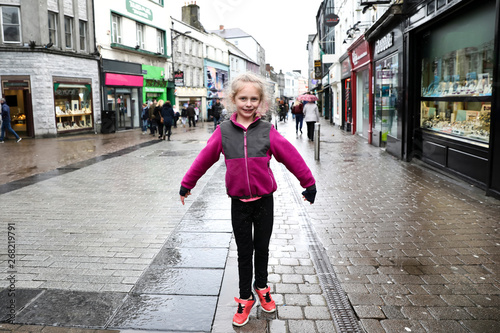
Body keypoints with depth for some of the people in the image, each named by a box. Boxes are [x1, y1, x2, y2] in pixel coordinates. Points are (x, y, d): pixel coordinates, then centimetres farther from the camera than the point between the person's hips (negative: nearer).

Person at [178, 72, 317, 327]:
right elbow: (204, 159, 2)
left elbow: (292, 157, -4)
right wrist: (186, 184, 10)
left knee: (262, 248, 17)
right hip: (239, 203, 0)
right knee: (244, 251, 12)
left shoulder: (267, 131, -7)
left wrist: (309, 183, -1)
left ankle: (261, 287, 40)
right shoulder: (223, 131, -5)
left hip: (264, 200, 0)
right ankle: (245, 299, 27)